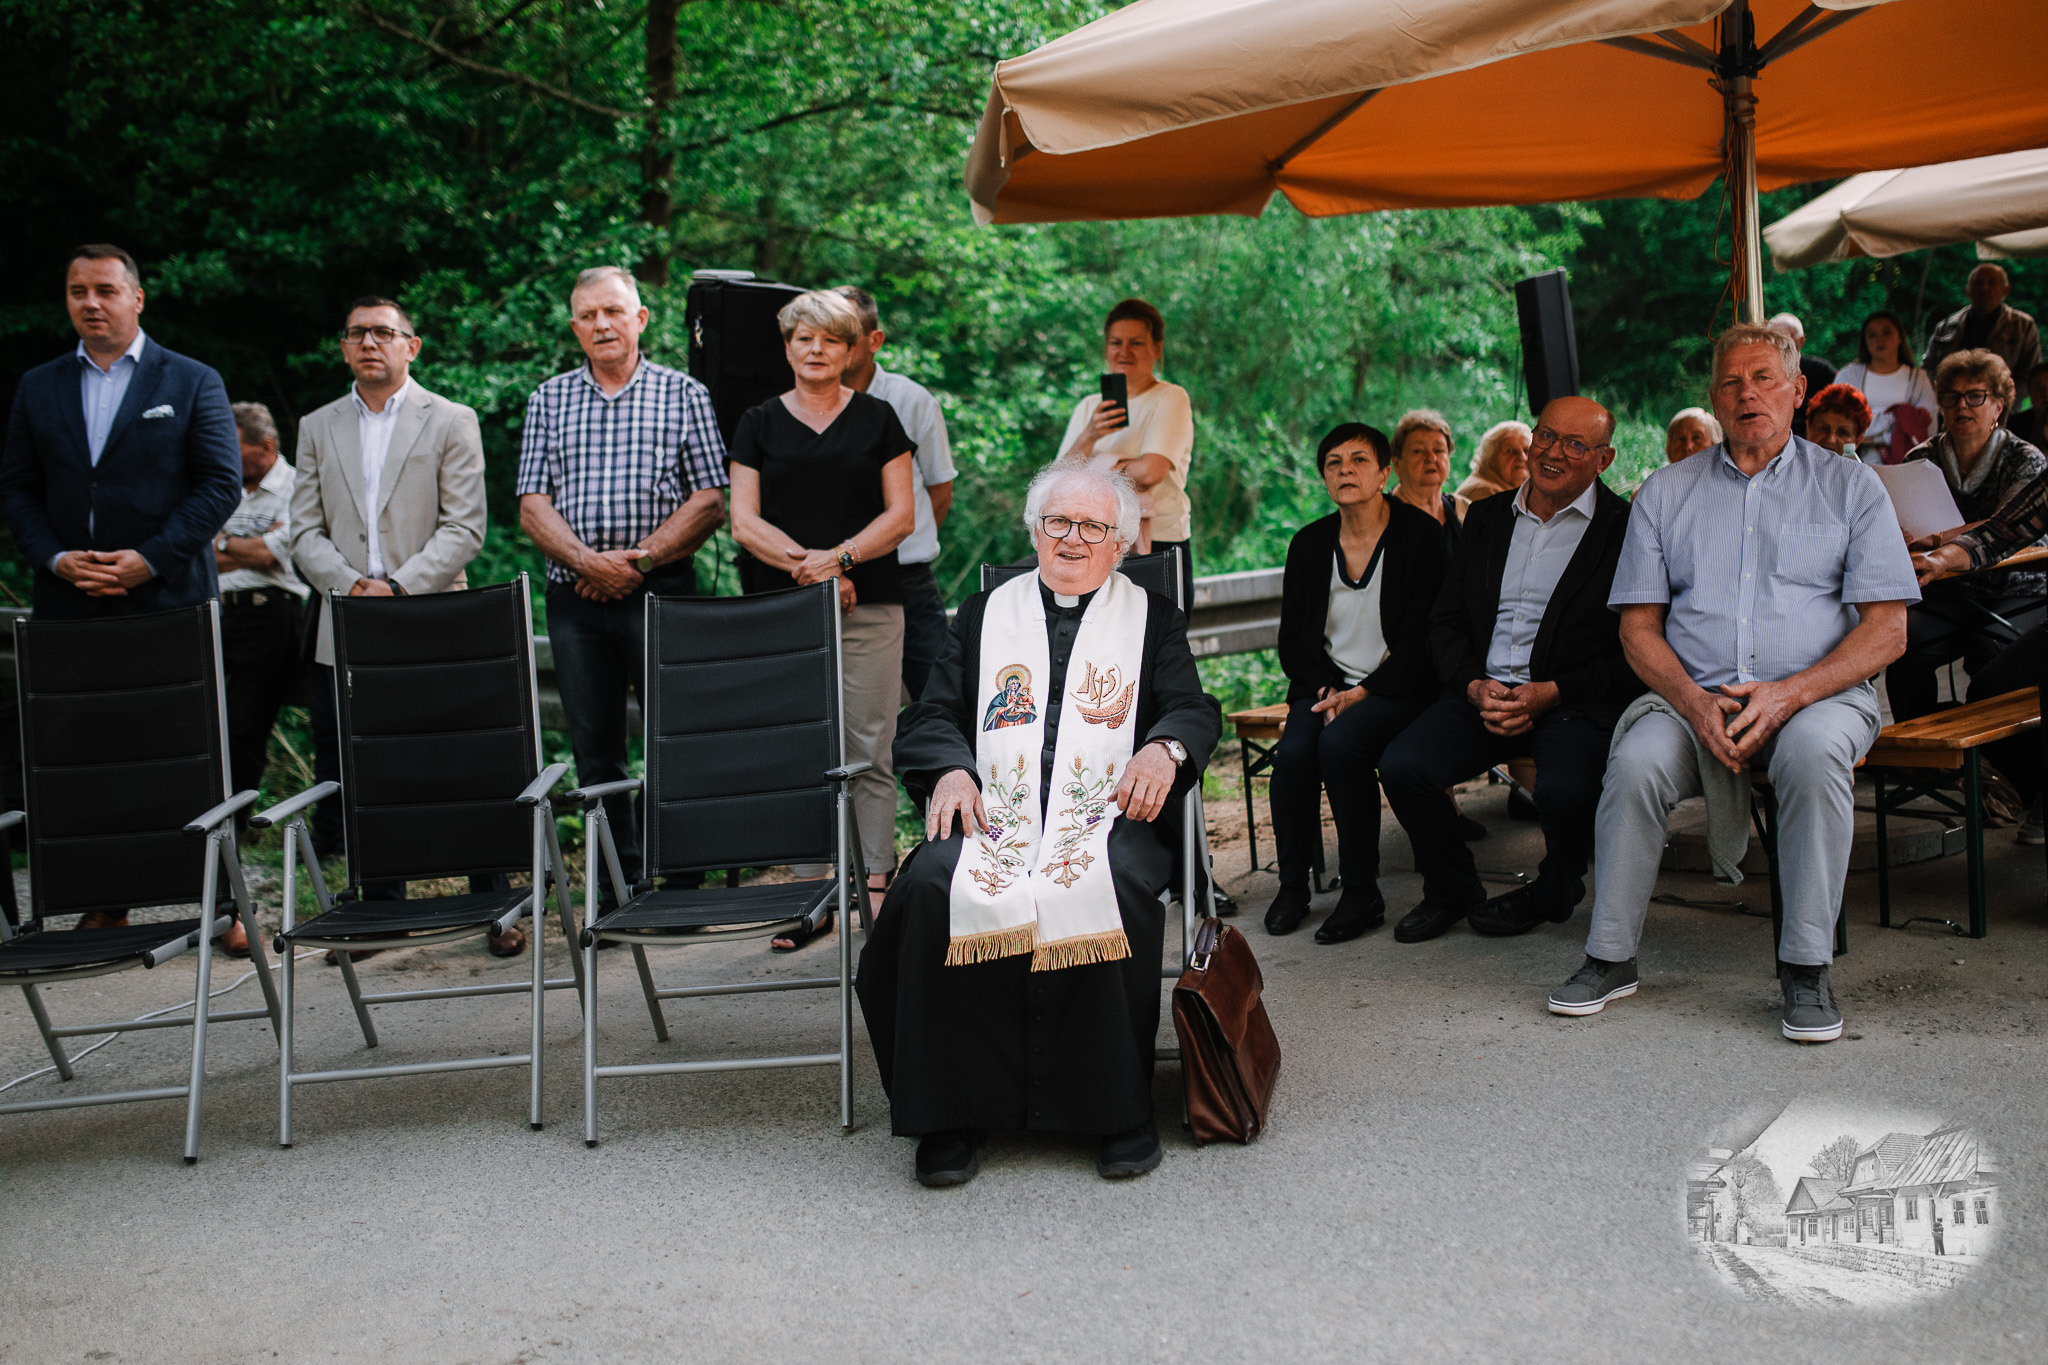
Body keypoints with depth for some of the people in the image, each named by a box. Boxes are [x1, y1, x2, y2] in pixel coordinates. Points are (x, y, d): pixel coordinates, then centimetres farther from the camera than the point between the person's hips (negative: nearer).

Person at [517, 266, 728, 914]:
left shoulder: (683, 393, 5)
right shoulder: (549, 399, 13)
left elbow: (709, 501, -2)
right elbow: (533, 503, 6)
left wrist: (639, 560, -12)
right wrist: (588, 560, -10)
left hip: (661, 590, -3)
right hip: (575, 594, 3)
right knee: (595, 750, 6)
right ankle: (616, 888, 15)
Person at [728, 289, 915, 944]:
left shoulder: (878, 418, 10)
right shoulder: (760, 423, 12)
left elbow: (901, 515, 3)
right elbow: (744, 522, 4)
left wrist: (840, 556, -12)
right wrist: (808, 564, -11)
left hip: (868, 606, -1)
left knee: (868, 755, -3)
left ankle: (876, 889, 2)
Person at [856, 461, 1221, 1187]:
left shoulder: (1152, 617, 21)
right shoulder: (983, 614, 23)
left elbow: (1196, 711, 10)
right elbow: (927, 719, 16)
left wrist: (1165, 748, -14)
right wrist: (950, 771, -7)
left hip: (1105, 812, -1)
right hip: (994, 811, 2)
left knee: (1110, 889, -36)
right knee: (932, 888, -31)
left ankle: (1120, 1107, -21)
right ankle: (954, 1113, -20)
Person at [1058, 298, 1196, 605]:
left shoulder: (1171, 400, -1)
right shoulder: (1089, 407, 14)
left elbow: (1151, 471, -16)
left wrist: (1098, 464, -1)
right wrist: (1090, 436, -14)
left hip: (1158, 547, -4)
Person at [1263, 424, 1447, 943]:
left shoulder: (1419, 535, -4)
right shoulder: (1309, 544, 9)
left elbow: (1421, 637, -8)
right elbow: (1293, 638, 11)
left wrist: (1364, 692, -17)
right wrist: (1327, 688, -8)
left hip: (1395, 686, -4)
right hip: (1326, 684, 4)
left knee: (1340, 743, -32)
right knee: (1293, 753, -26)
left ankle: (1363, 893, -20)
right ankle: (1293, 886, -7)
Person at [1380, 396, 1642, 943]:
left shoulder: (1625, 530, 0)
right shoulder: (1487, 518, 16)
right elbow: (1445, 622, 15)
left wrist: (1550, 693, -15)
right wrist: (1473, 686, -5)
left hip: (1575, 700, -4)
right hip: (1482, 690, 4)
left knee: (1566, 790, -33)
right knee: (1401, 767, -21)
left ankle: (1552, 895, 3)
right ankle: (1452, 891, 8)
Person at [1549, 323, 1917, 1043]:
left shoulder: (1850, 485, 8)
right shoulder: (1666, 492, 13)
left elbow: (1887, 630, 0)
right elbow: (1638, 625, 7)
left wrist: (1789, 694, -16)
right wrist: (1694, 701, -13)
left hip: (1818, 692, -1)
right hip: (1694, 694, 1)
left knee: (1813, 751, -35)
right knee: (1636, 760, -29)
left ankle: (1806, 964, -22)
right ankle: (1610, 956, -14)